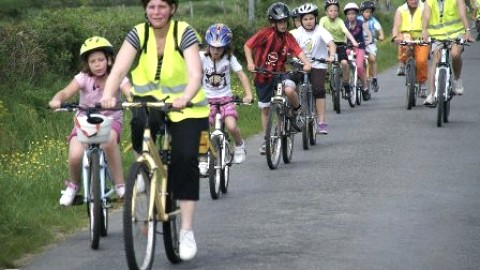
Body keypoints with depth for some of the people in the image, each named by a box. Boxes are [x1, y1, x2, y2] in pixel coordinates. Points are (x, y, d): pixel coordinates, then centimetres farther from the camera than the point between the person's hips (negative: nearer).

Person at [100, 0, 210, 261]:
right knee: (140, 122, -34)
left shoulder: (184, 33, -14)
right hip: (149, 102, 1)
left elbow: (196, 74, -27)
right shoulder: (137, 35, -8)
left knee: (185, 158, -17)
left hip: (184, 108, -1)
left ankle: (187, 230, -11)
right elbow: (119, 69, -21)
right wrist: (108, 95, -41)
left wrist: (185, 98, -48)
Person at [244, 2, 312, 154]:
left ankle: (297, 110, -1)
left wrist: (306, 63, -34)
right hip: (263, 76, 0)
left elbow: (298, 51, -16)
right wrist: (250, 62, -23)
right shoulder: (265, 33, -13)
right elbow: (248, 46, -10)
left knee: (289, 89, -33)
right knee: (264, 109, 9)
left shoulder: (288, 37, -5)